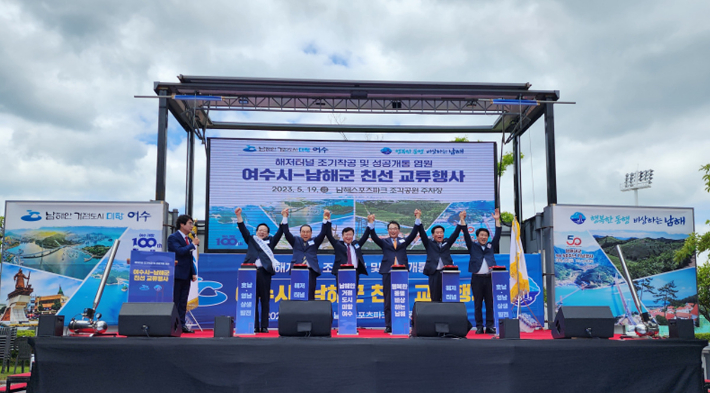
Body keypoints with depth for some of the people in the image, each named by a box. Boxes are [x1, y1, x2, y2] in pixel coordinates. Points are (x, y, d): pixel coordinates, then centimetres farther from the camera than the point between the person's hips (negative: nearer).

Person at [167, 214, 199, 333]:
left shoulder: (188, 239, 16)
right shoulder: (173, 237, -8)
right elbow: (179, 251, -24)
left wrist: (193, 272, 12)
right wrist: (193, 244, -16)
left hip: (186, 275, 8)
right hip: (177, 274, -8)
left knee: (183, 301, 9)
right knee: (174, 301, -3)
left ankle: (181, 324, 13)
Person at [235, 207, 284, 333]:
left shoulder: (270, 241, 18)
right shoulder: (251, 240, 19)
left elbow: (280, 232, 10)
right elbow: (243, 229, 10)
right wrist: (239, 216, -1)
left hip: (265, 272, 0)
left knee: (265, 300, 0)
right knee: (253, 299, -1)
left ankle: (264, 326, 3)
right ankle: (254, 326, 2)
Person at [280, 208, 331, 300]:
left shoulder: (315, 242, 16)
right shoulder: (295, 242, 17)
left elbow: (323, 233, 6)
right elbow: (286, 232, 9)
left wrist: (326, 219, -6)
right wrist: (285, 217, 1)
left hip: (311, 271, 0)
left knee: (310, 295, -4)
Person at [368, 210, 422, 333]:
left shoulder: (404, 241, 15)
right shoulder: (384, 242, 13)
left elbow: (413, 234, 3)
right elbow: (374, 237, -3)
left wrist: (417, 219, -8)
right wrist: (371, 223, -17)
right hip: (388, 273, -1)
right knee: (388, 301, 0)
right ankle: (388, 326, 3)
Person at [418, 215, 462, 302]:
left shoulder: (447, 244, 18)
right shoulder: (429, 244, 13)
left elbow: (455, 234, 11)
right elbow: (422, 233, 3)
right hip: (434, 274, -1)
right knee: (435, 299, -1)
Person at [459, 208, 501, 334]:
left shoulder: (491, 246, 17)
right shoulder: (472, 246, 12)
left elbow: (497, 235, 10)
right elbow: (466, 235, 4)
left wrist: (497, 220, 5)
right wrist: (462, 220, -4)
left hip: (489, 278, 2)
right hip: (477, 278, -1)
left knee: (490, 303, 0)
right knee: (478, 304, 0)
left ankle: (490, 326, 3)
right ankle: (479, 327, 4)